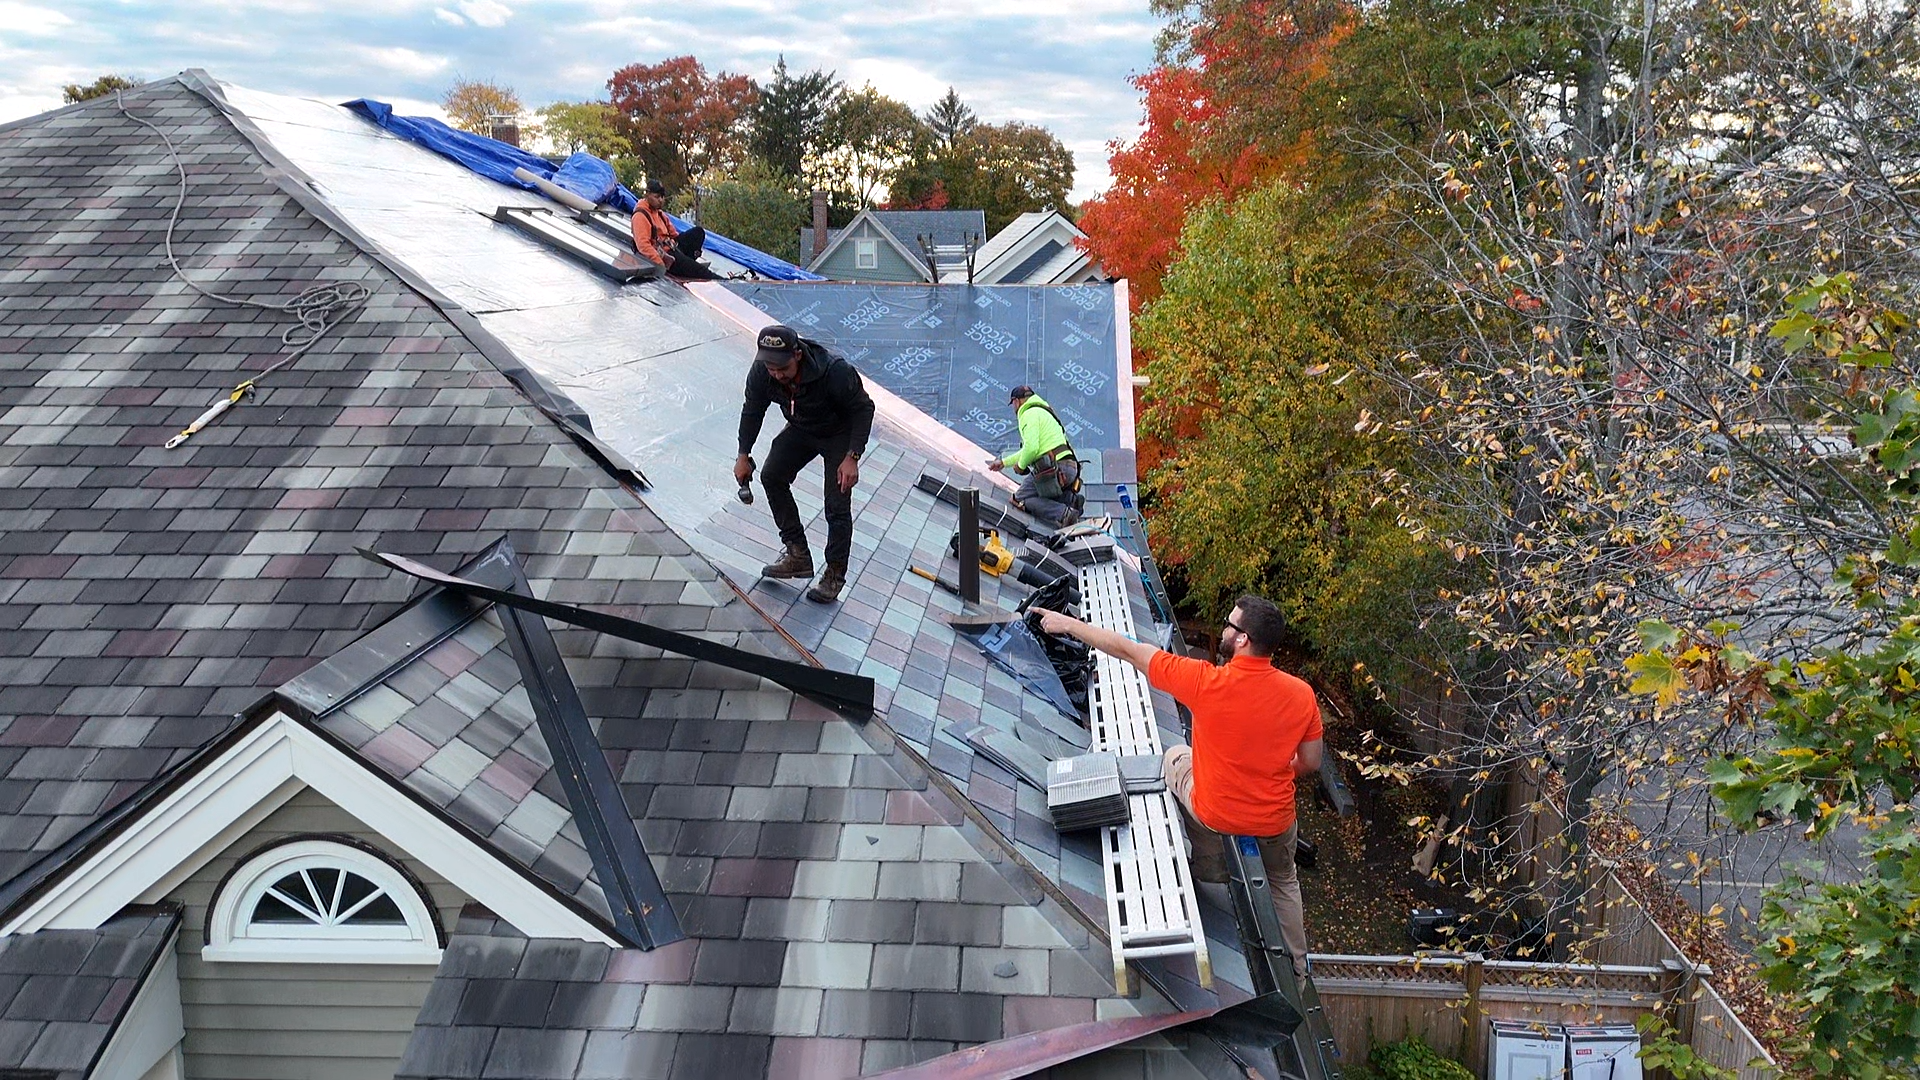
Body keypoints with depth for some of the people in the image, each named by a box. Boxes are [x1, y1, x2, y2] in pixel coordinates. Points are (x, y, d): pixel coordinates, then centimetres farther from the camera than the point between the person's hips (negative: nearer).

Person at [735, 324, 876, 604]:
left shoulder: (835, 371, -38)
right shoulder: (761, 371, -23)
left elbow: (864, 408, -24)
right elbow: (752, 410, -3)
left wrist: (852, 458, -29)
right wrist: (743, 455, -4)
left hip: (840, 435, -5)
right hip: (800, 430, 6)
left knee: (837, 506, -12)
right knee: (772, 476, -3)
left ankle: (835, 574, 5)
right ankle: (797, 554, 7)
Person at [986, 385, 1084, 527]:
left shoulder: (1029, 414, -3)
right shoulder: (1043, 412, 29)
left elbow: (1031, 447, -19)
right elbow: (1030, 450, 37)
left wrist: (1020, 465, 0)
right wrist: (1004, 462, 44)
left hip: (1055, 468, -9)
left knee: (1020, 499, 0)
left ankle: (1062, 514, -20)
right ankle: (1071, 499, 3)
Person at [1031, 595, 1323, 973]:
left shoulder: (1206, 682, -28)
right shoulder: (1301, 693, -17)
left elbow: (1127, 650, -18)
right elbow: (1310, 763, -4)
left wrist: (1068, 624, -7)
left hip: (1214, 814, -2)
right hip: (1275, 824, 2)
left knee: (1177, 757, 29)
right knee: (1283, 882, 34)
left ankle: (1206, 863, 41)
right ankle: (1295, 966, 45)